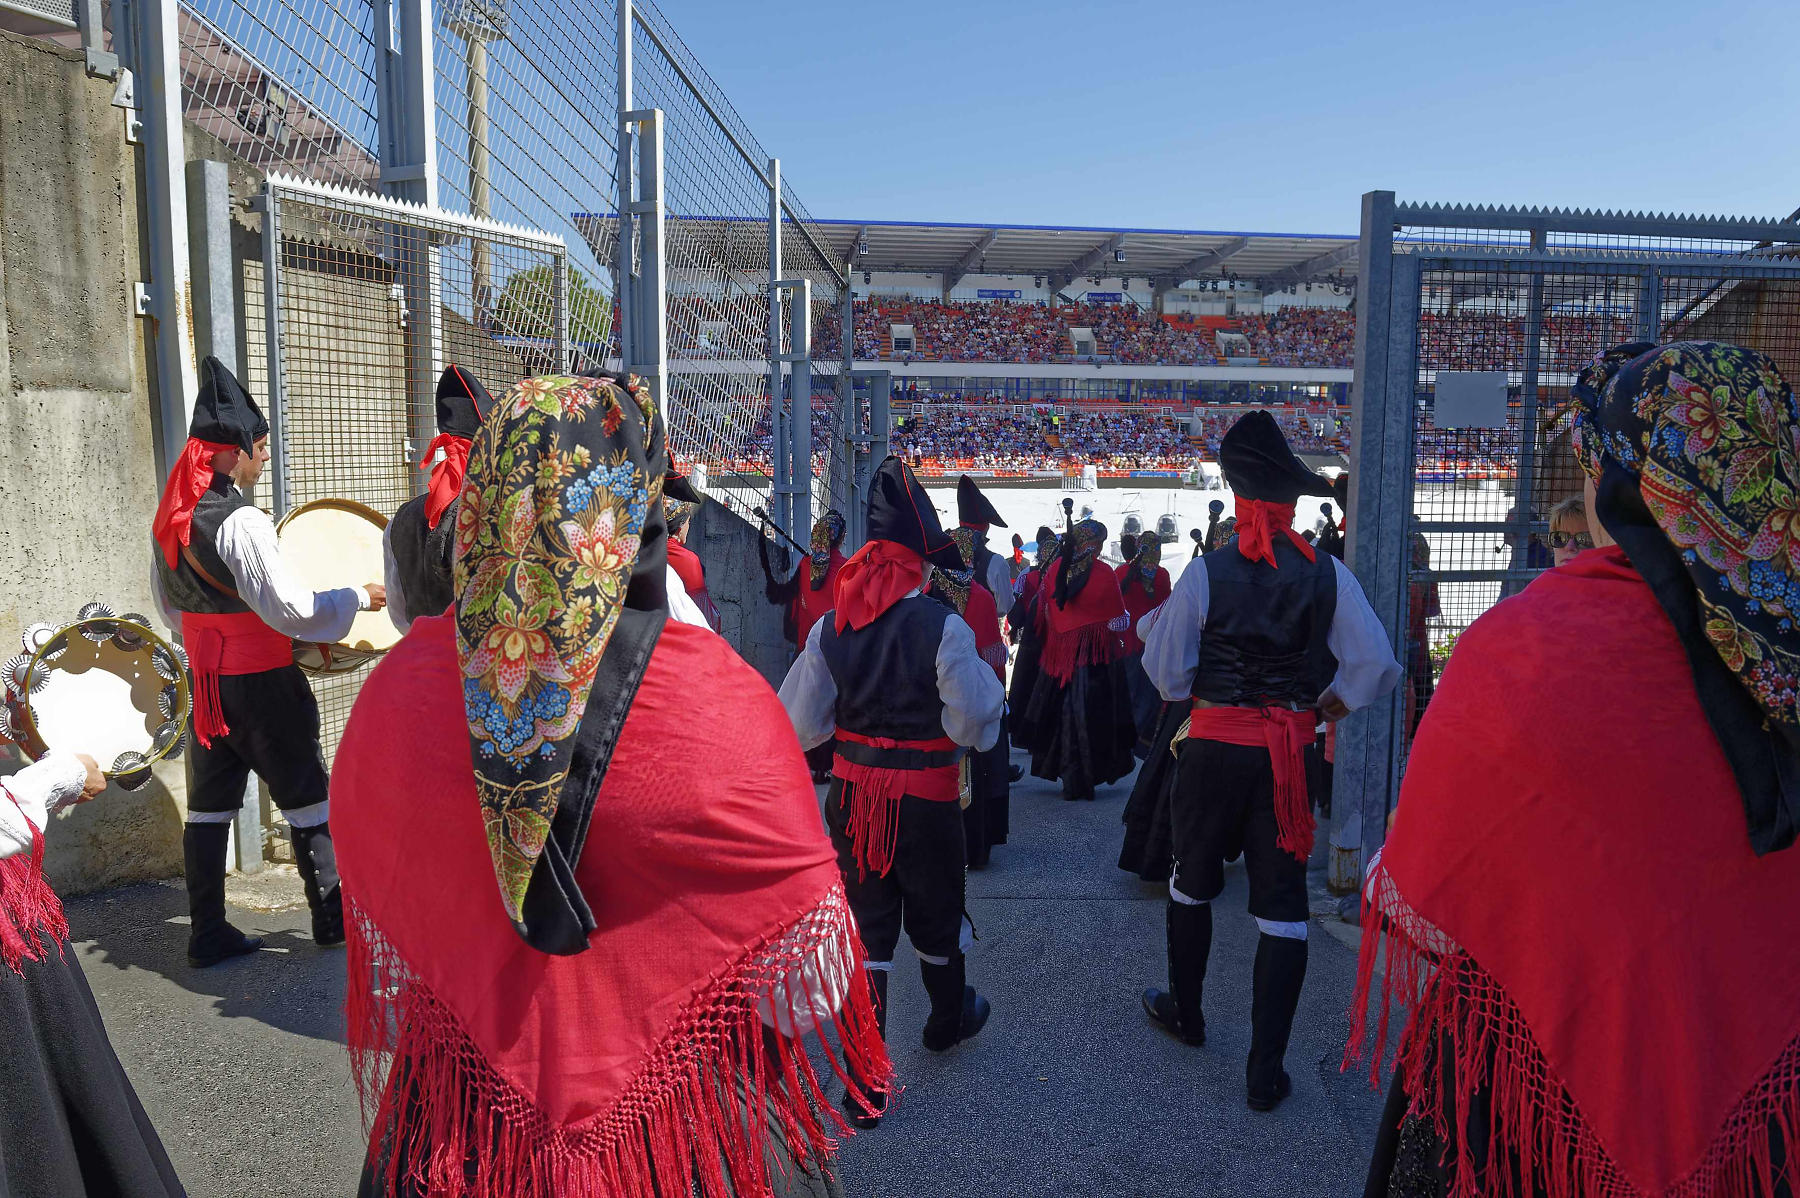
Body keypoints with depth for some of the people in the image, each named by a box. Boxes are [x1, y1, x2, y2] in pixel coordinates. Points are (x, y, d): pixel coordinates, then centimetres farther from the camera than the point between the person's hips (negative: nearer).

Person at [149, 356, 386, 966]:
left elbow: (168, 605, 17)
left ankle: (208, 934, 18)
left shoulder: (171, 518, 6)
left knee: (209, 805, 11)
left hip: (206, 680, 8)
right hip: (260, 682, -8)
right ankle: (334, 918, 17)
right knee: (307, 799, 6)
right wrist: (361, 596, -9)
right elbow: (290, 609, -21)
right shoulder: (241, 522, -20)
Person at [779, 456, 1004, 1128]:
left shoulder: (831, 628, -4)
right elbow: (975, 727, -13)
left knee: (865, 929, 10)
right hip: (926, 800, -3)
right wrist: (987, 677, 5)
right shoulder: (943, 629, -17)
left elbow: (801, 726, 0)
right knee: (935, 921, 21)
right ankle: (949, 1020, 48)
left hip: (852, 795, 3)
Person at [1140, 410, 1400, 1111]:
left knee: (1193, 881, 20)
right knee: (1282, 902, 7)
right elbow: (1377, 666, -5)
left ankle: (1185, 1012, 39)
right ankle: (1265, 1072, 9)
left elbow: (1164, 667, -6)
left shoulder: (1206, 573, -10)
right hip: (1288, 755, 1)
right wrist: (1325, 708, 10)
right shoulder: (1328, 575, -6)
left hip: (1212, 746, -1)